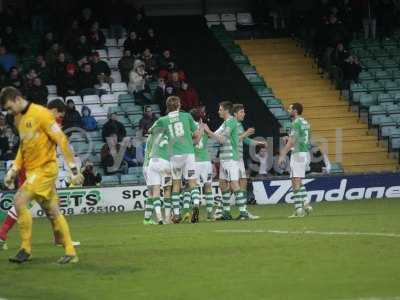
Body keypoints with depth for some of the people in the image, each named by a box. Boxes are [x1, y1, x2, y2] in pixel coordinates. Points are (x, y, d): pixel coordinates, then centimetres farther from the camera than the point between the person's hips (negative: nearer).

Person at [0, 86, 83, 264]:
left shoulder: (41, 114, -13)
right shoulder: (18, 118, 13)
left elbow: (61, 140, -14)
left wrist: (73, 169, -16)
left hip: (45, 168, -8)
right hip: (31, 171, 8)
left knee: (19, 201, -18)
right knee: (52, 212, 8)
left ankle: (26, 249, -10)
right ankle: (70, 253, 12)